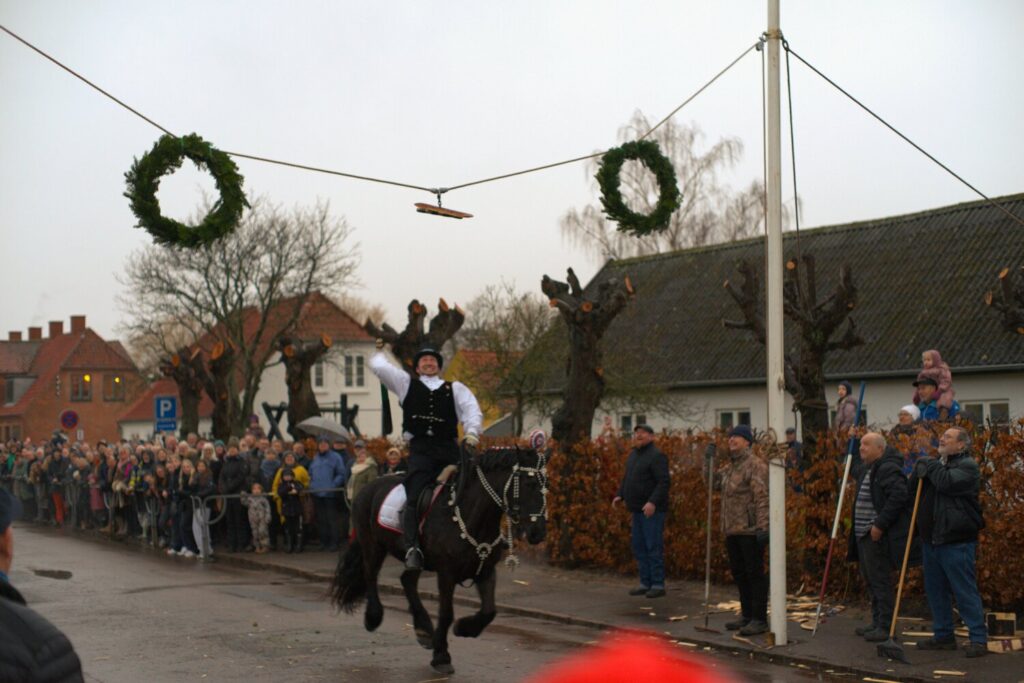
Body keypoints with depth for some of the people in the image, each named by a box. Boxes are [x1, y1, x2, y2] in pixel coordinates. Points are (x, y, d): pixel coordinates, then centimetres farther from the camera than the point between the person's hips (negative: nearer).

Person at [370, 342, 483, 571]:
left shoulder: (455, 388, 24)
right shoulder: (406, 384, 24)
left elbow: (472, 410, 9)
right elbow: (378, 367, 20)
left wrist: (471, 433, -9)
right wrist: (380, 352, 39)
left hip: (449, 449, 2)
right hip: (421, 450, -2)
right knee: (414, 498, -19)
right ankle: (412, 548, -27)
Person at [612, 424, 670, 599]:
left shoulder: (656, 456, -12)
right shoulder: (633, 455, 16)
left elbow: (663, 482, -19)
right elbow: (626, 478, 24)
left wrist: (653, 502, -28)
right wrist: (620, 495, 10)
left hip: (652, 510, -9)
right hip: (637, 510, 9)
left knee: (653, 547, -7)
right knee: (639, 547, 12)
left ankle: (658, 585, -2)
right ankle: (645, 583, 19)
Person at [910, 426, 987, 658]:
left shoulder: (967, 466, -7)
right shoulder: (936, 464, 19)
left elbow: (948, 483, -24)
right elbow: (911, 488, 16)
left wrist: (930, 467, -8)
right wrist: (920, 471, -3)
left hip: (956, 541, -8)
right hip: (931, 538, 8)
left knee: (965, 591, -6)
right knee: (935, 590, 13)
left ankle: (978, 639, 0)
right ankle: (943, 636, 23)